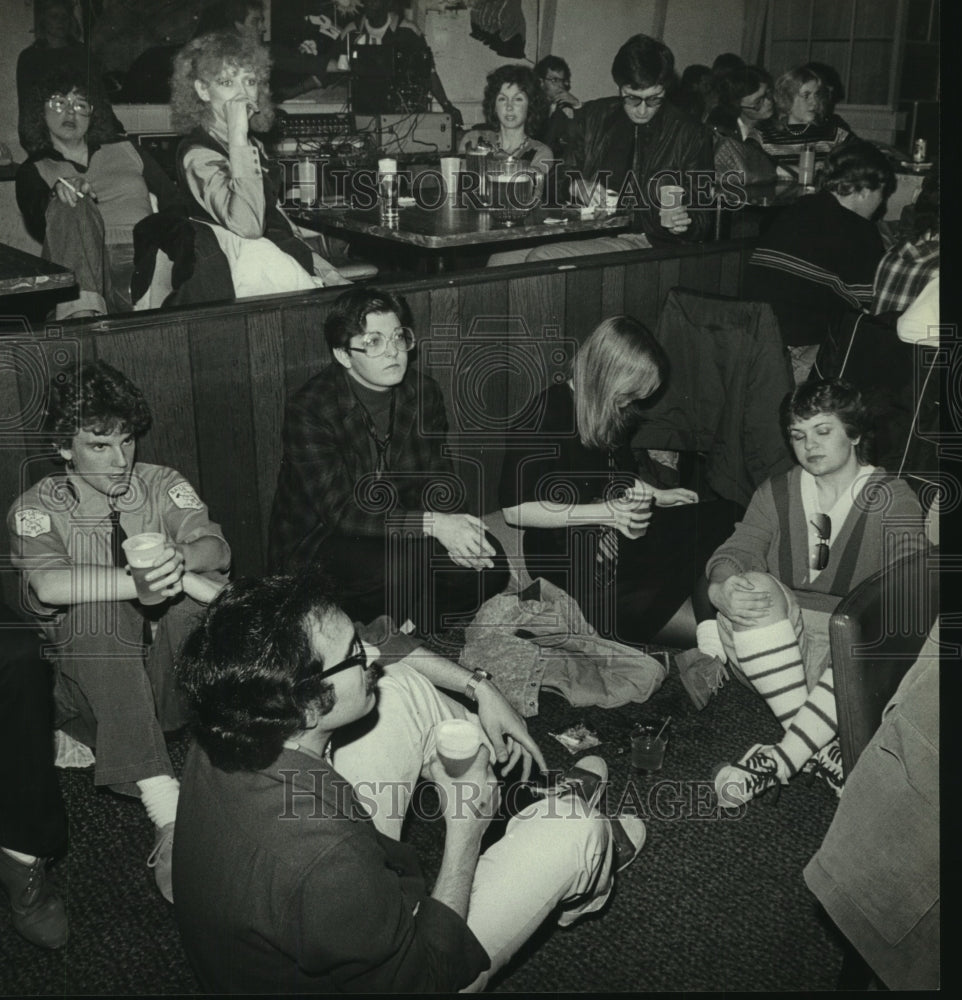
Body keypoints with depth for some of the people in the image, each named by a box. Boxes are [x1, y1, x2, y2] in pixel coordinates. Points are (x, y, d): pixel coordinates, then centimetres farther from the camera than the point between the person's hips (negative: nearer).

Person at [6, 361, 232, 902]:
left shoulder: (162, 485, 4)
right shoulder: (38, 508, -3)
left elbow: (217, 549, -12)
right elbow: (49, 583, -24)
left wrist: (179, 562, -34)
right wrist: (143, 582, -36)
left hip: (172, 672, 2)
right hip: (91, 680, -1)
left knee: (196, 584, -25)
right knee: (99, 609, -35)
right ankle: (168, 813, -46)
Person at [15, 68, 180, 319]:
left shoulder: (125, 150, 27)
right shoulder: (34, 171, 21)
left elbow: (174, 201, 19)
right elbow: (36, 226, 1)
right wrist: (58, 190, -20)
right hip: (88, 264, -1)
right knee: (71, 203, -30)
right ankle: (81, 310, -50)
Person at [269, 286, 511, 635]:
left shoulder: (423, 392, -1)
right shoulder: (309, 409, -20)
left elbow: (439, 482, 1)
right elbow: (339, 511, -25)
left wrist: (452, 530, -22)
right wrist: (430, 524, -33)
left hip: (397, 534, 6)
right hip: (316, 546, -5)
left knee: (487, 562, -15)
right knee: (405, 566, -33)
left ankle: (413, 625, 7)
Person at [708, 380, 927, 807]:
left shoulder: (892, 499, 1)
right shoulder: (776, 493, 12)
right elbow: (734, 551, -2)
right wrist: (723, 587, -28)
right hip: (778, 642, 3)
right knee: (754, 590, -26)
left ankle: (779, 759, -30)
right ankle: (819, 748, -28)